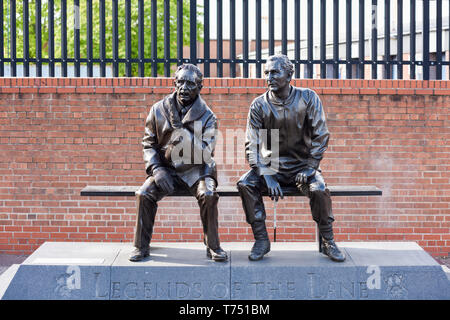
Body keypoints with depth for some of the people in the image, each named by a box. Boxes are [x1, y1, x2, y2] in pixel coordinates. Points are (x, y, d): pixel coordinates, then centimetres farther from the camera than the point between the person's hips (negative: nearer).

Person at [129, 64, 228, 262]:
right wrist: (156, 170, -10)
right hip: (166, 169, 2)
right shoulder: (159, 110, 2)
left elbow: (206, 155, -13)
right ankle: (141, 246, -6)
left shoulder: (207, 117, -4)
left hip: (195, 170, -1)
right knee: (144, 194, -23)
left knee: (208, 195, -30)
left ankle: (213, 246, -11)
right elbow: (148, 144, 6)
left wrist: (184, 133, -26)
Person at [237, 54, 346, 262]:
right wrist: (267, 177, -18)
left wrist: (309, 168, -13)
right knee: (245, 184, -24)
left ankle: (328, 242, -8)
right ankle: (261, 240, -11)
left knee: (319, 189, -30)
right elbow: (252, 145, -6)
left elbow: (320, 137, -3)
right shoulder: (259, 105, -3)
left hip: (302, 165, -1)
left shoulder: (308, 98, -4)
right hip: (271, 166, 2)